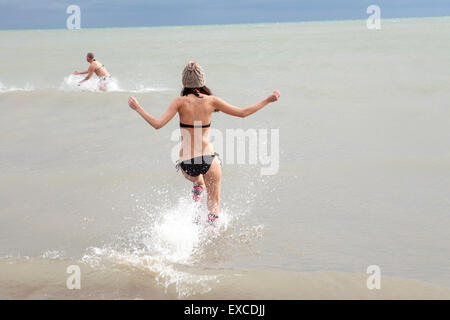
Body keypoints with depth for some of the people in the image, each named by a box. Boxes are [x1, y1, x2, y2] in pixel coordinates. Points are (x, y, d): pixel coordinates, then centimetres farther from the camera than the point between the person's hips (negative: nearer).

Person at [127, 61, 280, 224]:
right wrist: (268, 100, 10)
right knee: (214, 204, 14)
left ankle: (198, 187, 12)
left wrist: (137, 108, -1)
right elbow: (242, 113, 1)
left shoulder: (180, 102, -6)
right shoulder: (211, 100, -3)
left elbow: (157, 124, -12)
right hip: (208, 158, -1)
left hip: (186, 162, 1)